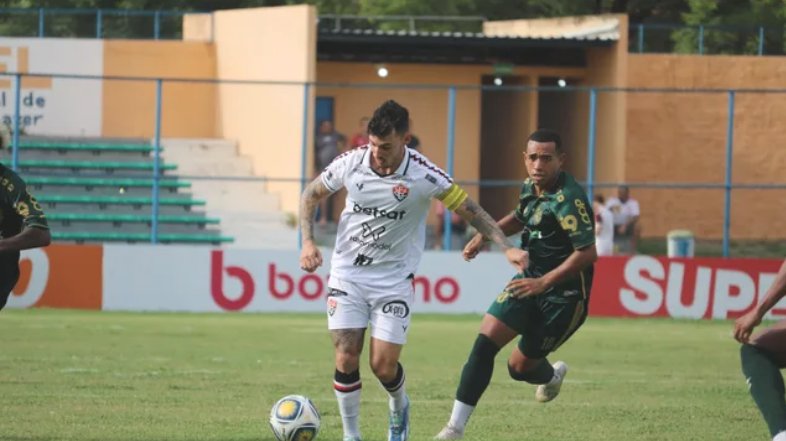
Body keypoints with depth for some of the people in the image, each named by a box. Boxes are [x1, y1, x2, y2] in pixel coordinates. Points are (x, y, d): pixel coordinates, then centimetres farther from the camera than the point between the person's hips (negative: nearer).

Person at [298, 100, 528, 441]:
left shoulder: (424, 176, -17)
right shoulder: (351, 163, -10)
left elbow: (470, 209, -7)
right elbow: (311, 195, 8)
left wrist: (507, 247, -16)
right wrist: (307, 241, -5)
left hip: (394, 281, -2)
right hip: (347, 275, 2)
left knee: (384, 365, -6)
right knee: (346, 358, -9)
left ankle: (399, 409, 30)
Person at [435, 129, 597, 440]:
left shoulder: (569, 200, -23)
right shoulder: (530, 188, 2)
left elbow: (587, 253, -27)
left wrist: (544, 282, -27)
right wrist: (485, 235, 10)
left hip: (564, 294, -7)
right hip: (529, 280, 7)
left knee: (520, 366, 3)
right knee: (485, 341, -10)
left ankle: (551, 376, 43)